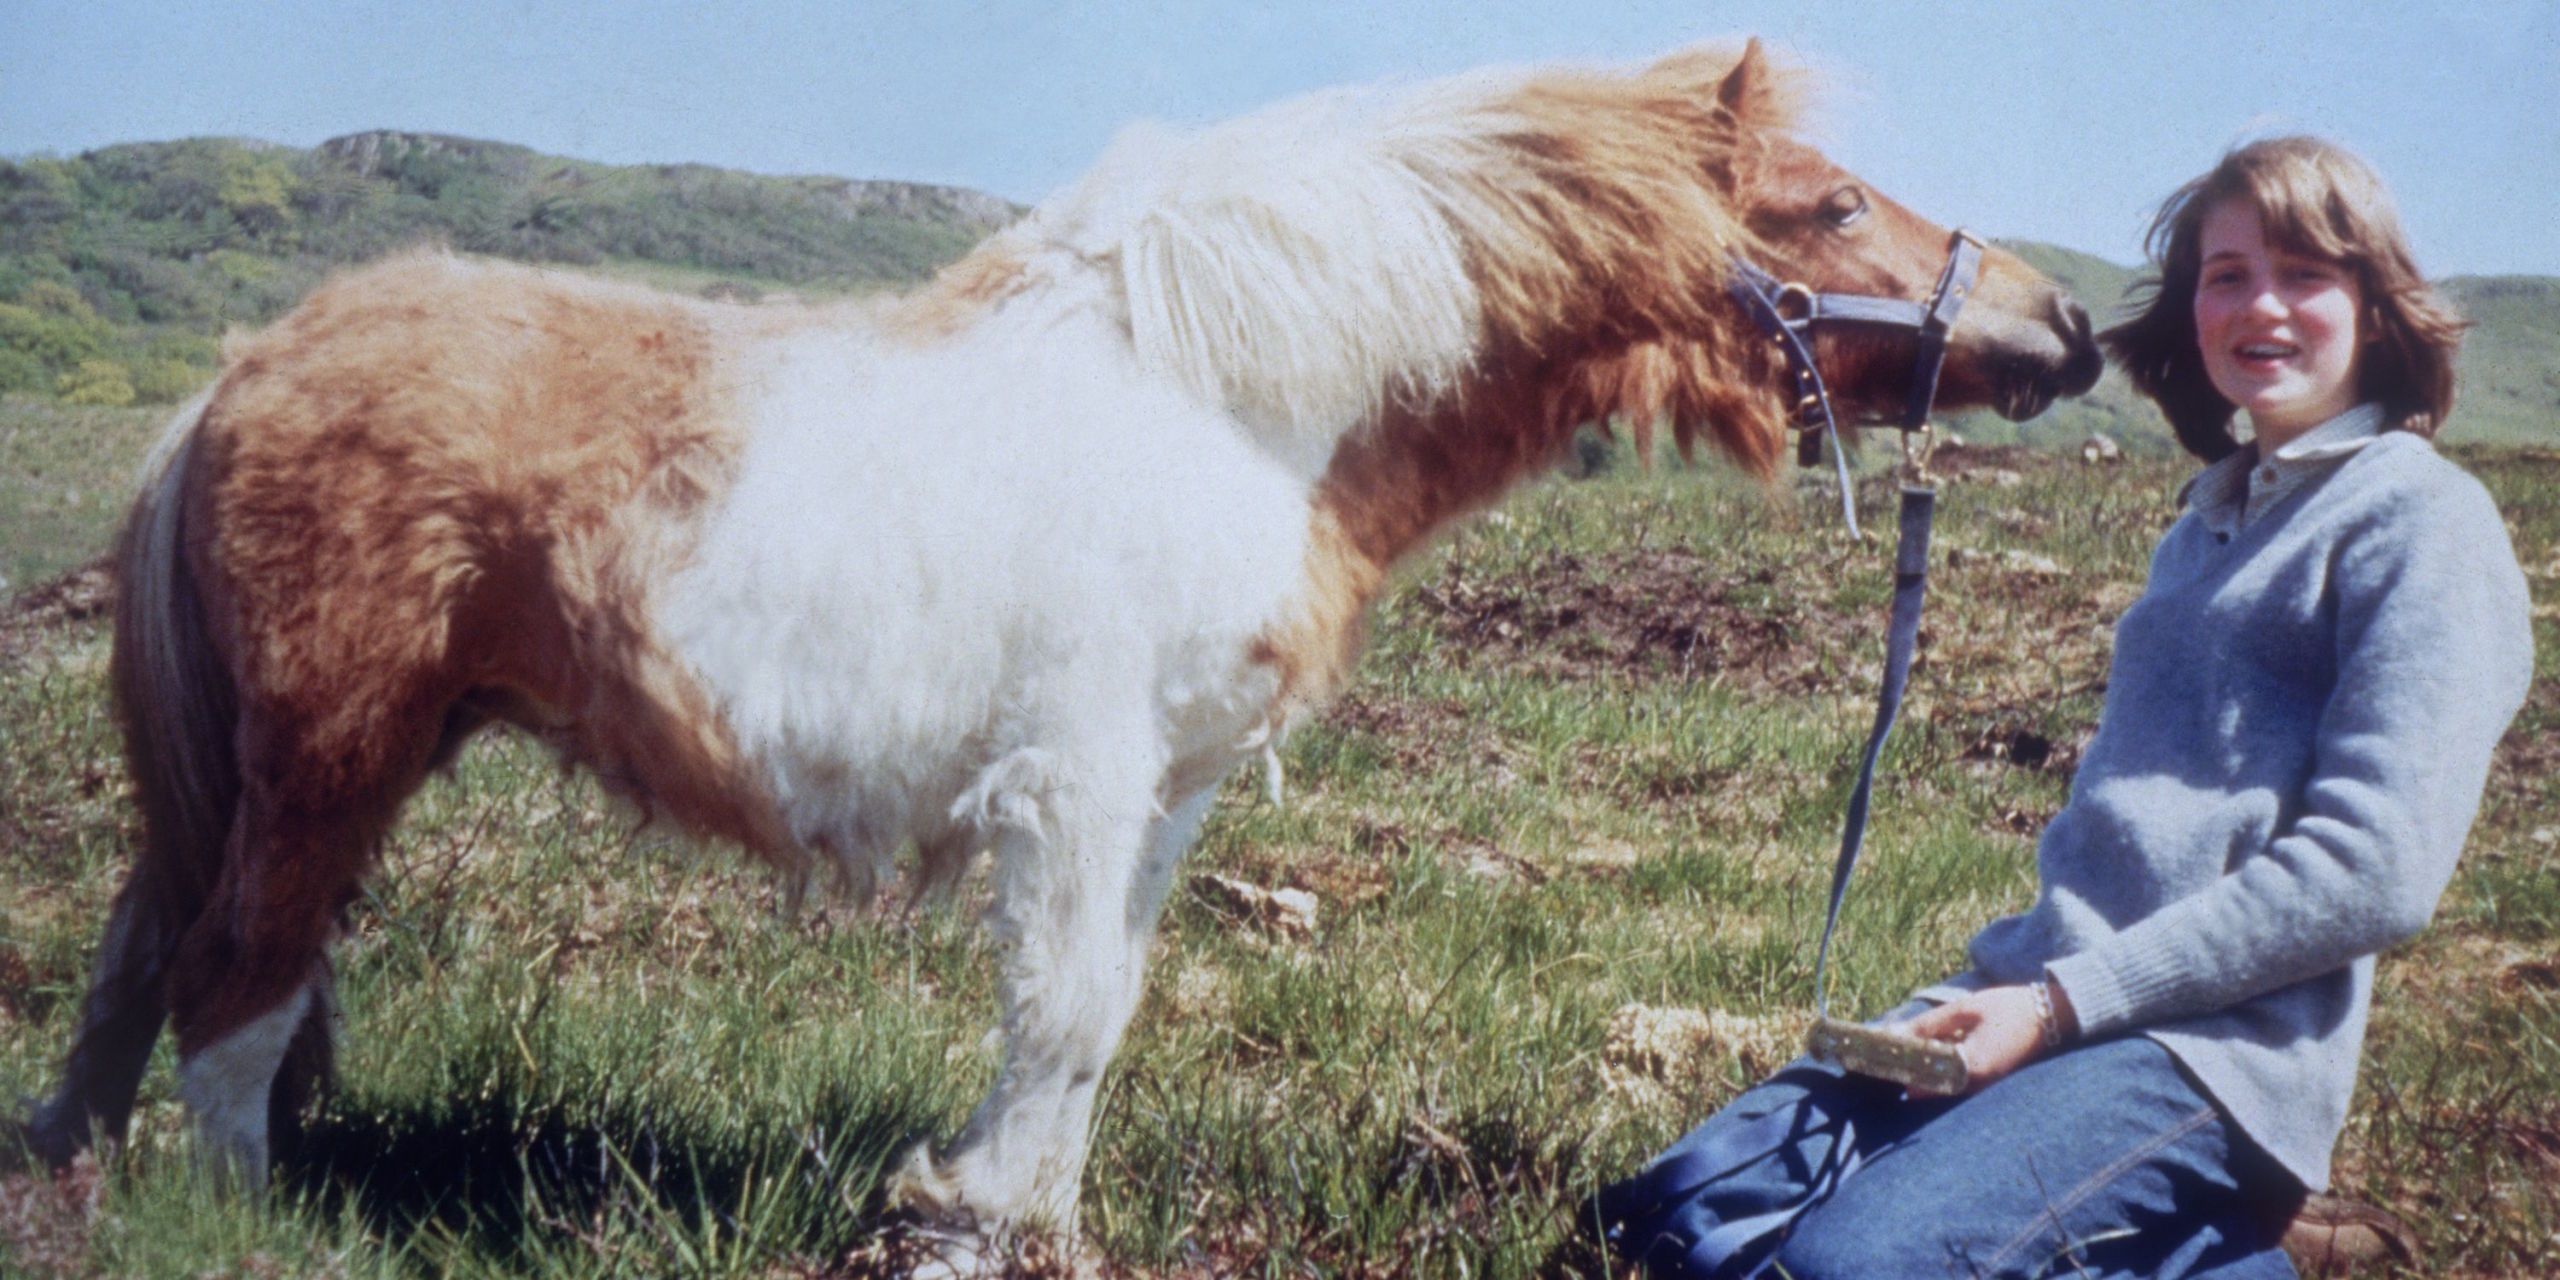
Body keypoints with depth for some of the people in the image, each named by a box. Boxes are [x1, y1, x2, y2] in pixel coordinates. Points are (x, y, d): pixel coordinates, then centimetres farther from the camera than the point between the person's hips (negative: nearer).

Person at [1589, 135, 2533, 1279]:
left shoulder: (2420, 521, -5)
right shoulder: (2215, 517, 20)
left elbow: (2373, 867, -15)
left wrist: (2067, 1002, -16)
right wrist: (2018, 981, 9)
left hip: (2215, 1048, -8)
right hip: (2045, 992, 9)